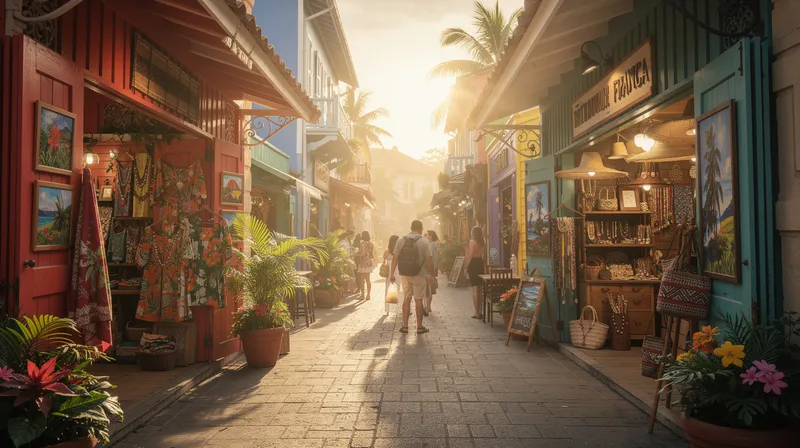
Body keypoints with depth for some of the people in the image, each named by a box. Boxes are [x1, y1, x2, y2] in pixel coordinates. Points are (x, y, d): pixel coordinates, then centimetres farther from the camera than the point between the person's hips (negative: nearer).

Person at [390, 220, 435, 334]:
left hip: (404, 275, 3)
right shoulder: (424, 242, -7)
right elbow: (428, 260, -9)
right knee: (418, 300, 4)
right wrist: (432, 275, 0)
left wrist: (392, 273, 6)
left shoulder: (400, 240, 1)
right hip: (419, 275, -3)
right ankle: (419, 327, 11)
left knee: (406, 299, 11)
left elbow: (395, 258, 0)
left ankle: (405, 326, 13)